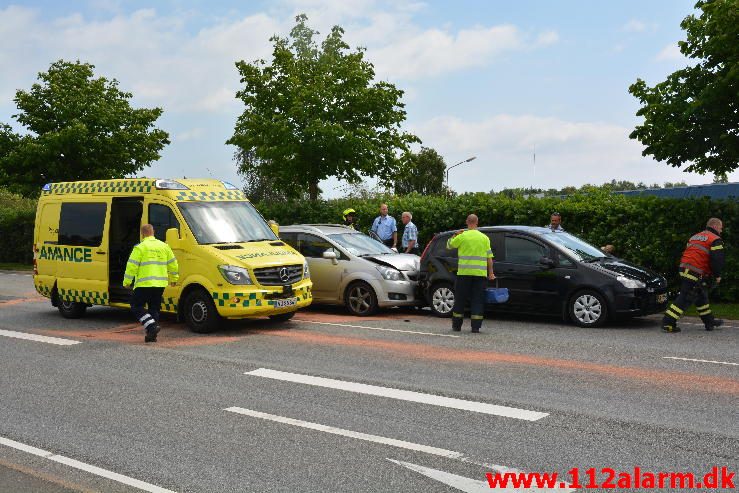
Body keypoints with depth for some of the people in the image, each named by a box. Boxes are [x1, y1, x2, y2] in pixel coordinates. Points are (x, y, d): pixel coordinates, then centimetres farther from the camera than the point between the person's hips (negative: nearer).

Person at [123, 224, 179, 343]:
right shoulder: (164, 246, 10)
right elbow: (173, 264, 16)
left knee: (136, 307, 4)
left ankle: (152, 326, -12)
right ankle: (152, 335, 12)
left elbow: (132, 266, -9)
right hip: (160, 284, 6)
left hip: (144, 284, -6)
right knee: (154, 308, 13)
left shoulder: (140, 247, -6)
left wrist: (126, 281, 0)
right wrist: (174, 278, 28)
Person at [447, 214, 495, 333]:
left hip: (464, 273, -1)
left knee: (460, 299, 8)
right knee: (478, 300, 4)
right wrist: (491, 273, 10)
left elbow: (449, 245, 11)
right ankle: (476, 326, 0)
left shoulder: (462, 236, -3)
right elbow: (489, 257, 5)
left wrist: (455, 235, 20)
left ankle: (457, 325, 13)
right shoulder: (484, 238, 5)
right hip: (480, 273, 1)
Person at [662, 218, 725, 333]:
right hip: (696, 273, -9)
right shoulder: (715, 240, -3)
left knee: (701, 295, 20)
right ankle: (668, 323, -11)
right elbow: (717, 260, -11)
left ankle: (709, 321, 31)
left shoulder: (695, 237, 23)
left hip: (684, 269, 9)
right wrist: (717, 275, 2)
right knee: (685, 298, -8)